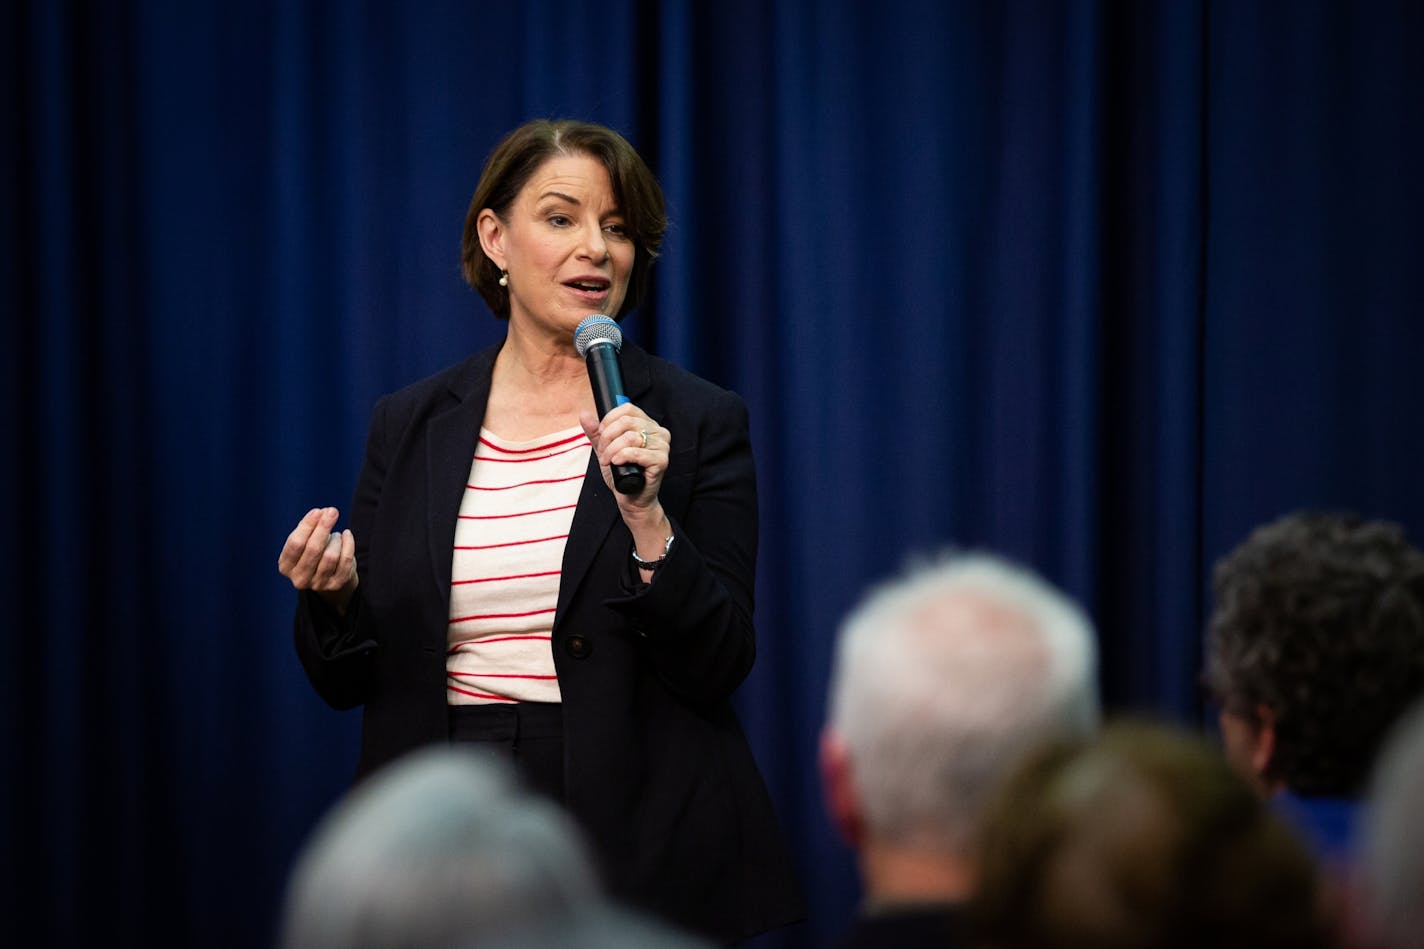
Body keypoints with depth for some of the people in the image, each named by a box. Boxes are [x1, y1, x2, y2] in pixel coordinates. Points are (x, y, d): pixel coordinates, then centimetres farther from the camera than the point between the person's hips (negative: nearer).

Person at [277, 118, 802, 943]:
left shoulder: (696, 422, -1)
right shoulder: (411, 426, 7)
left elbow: (717, 670, -8)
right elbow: (350, 679, 9)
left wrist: (647, 519, -20)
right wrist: (335, 592, -11)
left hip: (633, 851, -2)